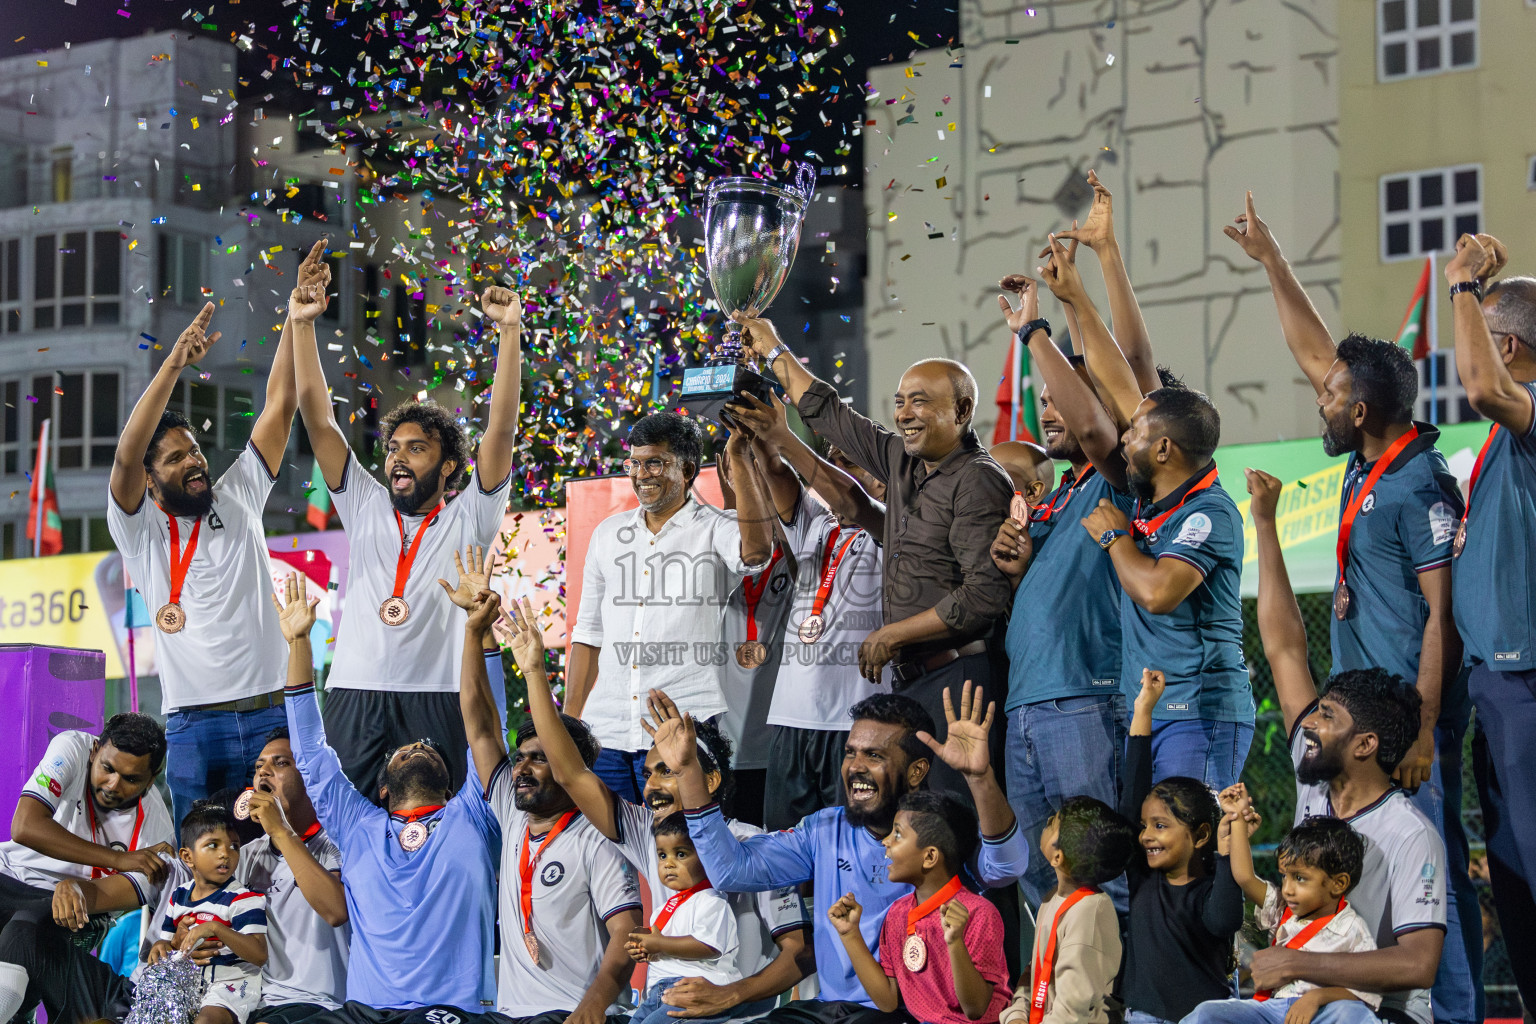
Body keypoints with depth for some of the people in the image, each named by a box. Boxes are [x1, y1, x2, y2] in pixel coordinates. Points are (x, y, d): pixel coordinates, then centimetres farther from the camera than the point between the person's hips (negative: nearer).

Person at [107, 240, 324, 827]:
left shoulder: (237, 499, 13)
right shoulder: (138, 530, 6)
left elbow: (279, 405, 8)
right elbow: (126, 454, -12)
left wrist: (300, 311, 1)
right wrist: (174, 365, -24)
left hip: (271, 713, 2)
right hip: (192, 727, -2)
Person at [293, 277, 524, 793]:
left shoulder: (466, 520, 11)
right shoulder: (367, 508, 18)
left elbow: (501, 428, 1)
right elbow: (319, 421, 14)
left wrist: (509, 330, -8)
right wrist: (302, 325, 7)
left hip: (436, 697, -2)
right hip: (353, 691, 2)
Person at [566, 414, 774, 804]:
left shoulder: (715, 530, 1)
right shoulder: (609, 533, 16)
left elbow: (756, 552, -25)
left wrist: (741, 466, -30)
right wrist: (568, 721, 16)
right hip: (605, 733, 5)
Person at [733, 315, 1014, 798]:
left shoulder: (980, 481, -9)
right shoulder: (902, 462, 15)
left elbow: (985, 595, -18)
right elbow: (830, 414, 31)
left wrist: (890, 636, -10)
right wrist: (774, 351, 39)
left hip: (957, 678, -8)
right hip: (907, 681, 8)